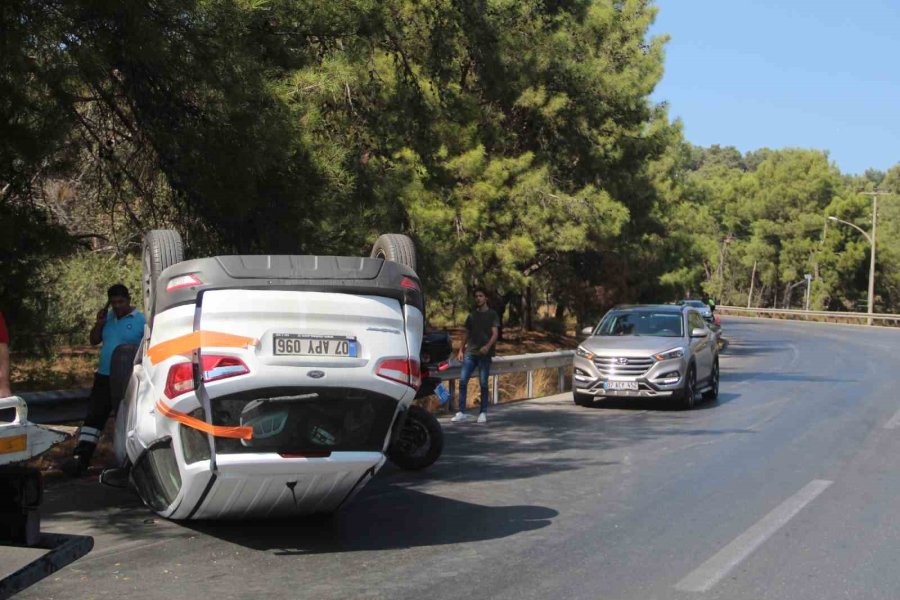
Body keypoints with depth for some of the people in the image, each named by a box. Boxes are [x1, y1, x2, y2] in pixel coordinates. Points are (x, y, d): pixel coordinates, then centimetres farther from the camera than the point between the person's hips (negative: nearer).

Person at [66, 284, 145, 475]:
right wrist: (99, 323, -2)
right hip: (104, 376, 5)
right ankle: (81, 457, 0)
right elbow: (94, 340, 14)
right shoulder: (107, 317, 9)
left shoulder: (141, 320, -9)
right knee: (93, 416, 1)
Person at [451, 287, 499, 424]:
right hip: (470, 352, 4)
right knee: (463, 381, -6)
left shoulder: (492, 315, 3)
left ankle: (483, 413, 8)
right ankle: (462, 413, -4)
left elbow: (495, 334, -5)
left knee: (483, 383, -1)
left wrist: (488, 346, -22)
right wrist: (461, 350, 11)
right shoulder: (472, 316, 16)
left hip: (484, 354, -4)